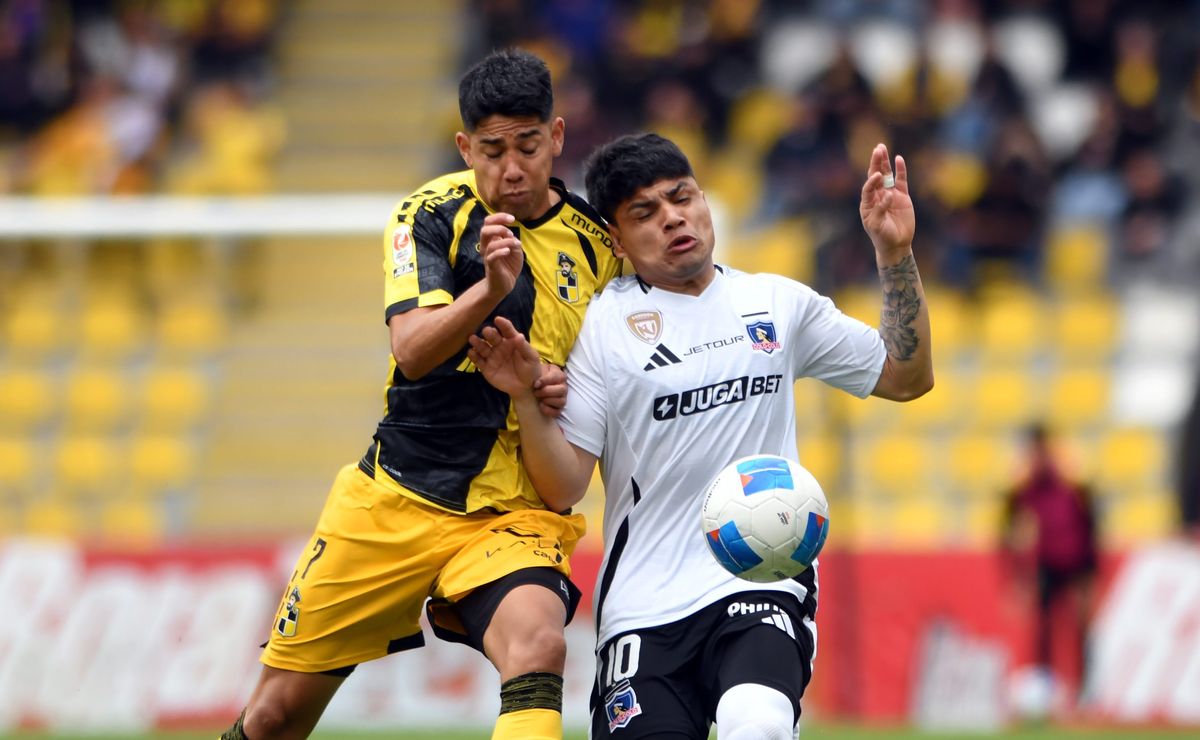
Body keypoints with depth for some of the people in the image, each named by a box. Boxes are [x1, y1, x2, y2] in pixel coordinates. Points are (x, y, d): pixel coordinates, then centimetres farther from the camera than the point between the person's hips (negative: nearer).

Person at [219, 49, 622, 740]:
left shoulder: (598, 245, 3)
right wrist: (491, 287, -38)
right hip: (396, 498, 0)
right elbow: (412, 348, -20)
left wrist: (571, 394, -9)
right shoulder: (432, 215, -4)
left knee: (538, 644, -33)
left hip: (515, 514, 0)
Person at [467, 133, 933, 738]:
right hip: (643, 610, 0)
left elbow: (907, 377, 20)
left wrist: (895, 252, 11)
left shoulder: (780, 303, 12)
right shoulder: (601, 324, 2)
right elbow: (562, 489, -2)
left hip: (763, 582, 0)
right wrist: (525, 398, -18)